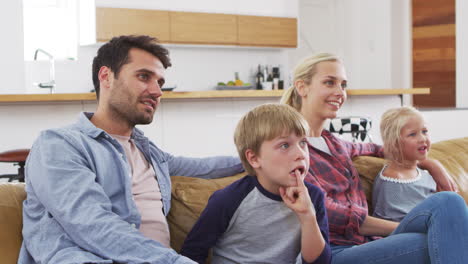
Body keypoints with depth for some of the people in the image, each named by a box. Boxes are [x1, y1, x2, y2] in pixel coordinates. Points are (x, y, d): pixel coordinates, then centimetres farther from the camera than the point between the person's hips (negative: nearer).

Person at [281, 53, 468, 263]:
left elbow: (374, 149, 44)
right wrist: (402, 229, -11)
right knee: (448, 203, -24)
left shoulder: (332, 143, 22)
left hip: (367, 244, 7)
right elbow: (325, 212, -12)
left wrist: (428, 163, 29)